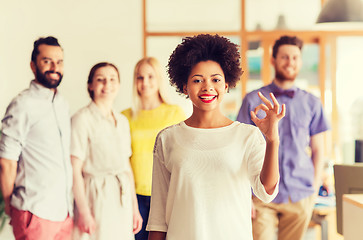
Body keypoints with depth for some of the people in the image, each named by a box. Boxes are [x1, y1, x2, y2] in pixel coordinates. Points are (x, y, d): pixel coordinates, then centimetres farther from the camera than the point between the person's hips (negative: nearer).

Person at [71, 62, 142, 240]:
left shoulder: (122, 121, 12)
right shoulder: (82, 119, -9)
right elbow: (75, 170, -12)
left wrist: (134, 207, 13)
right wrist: (84, 212, -14)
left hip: (123, 199, 6)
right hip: (96, 198, -6)